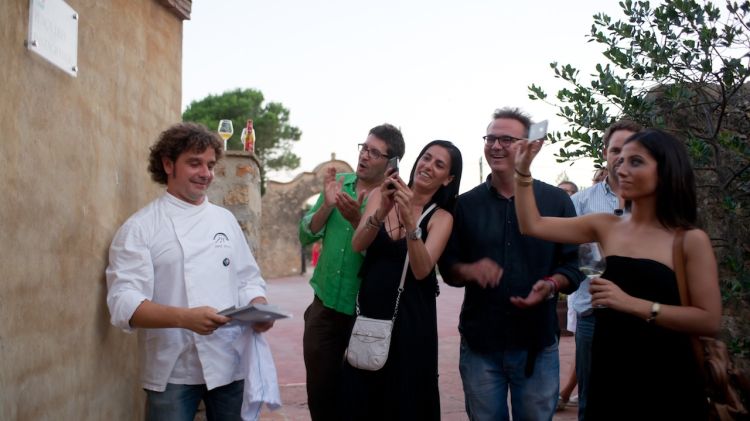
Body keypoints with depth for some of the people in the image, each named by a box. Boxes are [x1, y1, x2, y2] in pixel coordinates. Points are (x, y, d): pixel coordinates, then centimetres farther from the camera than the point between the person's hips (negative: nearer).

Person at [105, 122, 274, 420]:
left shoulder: (225, 219, 9)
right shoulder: (140, 227, -5)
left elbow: (248, 281, 11)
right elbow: (124, 304, -15)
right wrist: (184, 318, -30)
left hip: (231, 364, 4)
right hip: (173, 372, -4)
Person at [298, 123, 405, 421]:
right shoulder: (338, 183, 3)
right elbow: (305, 236, 1)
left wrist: (358, 221, -31)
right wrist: (327, 205, -14)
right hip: (324, 305, 4)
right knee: (320, 391, 12)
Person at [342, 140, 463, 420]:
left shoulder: (441, 217, -4)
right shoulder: (381, 195, 3)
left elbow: (421, 270, -18)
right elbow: (357, 245, -10)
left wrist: (410, 220, -31)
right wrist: (382, 211, -26)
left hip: (410, 317, -2)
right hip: (369, 309, 3)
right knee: (360, 398, 10)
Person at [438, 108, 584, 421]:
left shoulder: (556, 200, 0)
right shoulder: (467, 203, 4)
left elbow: (572, 264, 2)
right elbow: (447, 266, 7)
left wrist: (551, 285, -19)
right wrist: (469, 270, -16)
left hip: (537, 343, -1)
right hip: (479, 343, 1)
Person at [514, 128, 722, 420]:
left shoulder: (690, 240, -8)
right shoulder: (605, 227, 4)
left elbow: (710, 321, -14)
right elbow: (533, 226, 5)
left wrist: (633, 304, -23)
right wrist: (523, 172, -4)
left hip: (665, 380, -3)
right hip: (608, 372, 4)